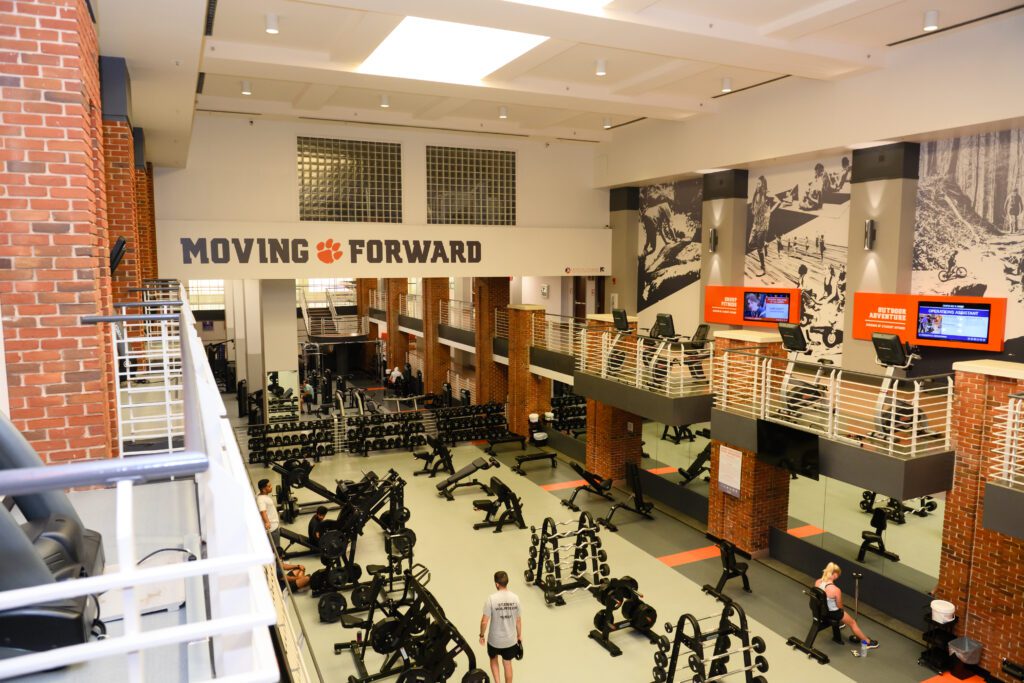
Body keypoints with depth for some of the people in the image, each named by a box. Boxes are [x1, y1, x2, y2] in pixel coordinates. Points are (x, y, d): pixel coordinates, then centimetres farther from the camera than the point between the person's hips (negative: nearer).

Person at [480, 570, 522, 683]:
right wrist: (519, 635, 14)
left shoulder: (491, 599, -22)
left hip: (494, 639, -2)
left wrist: (482, 635, 1)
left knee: (493, 659, 26)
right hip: (510, 639, 2)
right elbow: (518, 620, -2)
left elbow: (484, 621, -17)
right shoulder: (515, 598, -12)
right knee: (508, 664, 21)